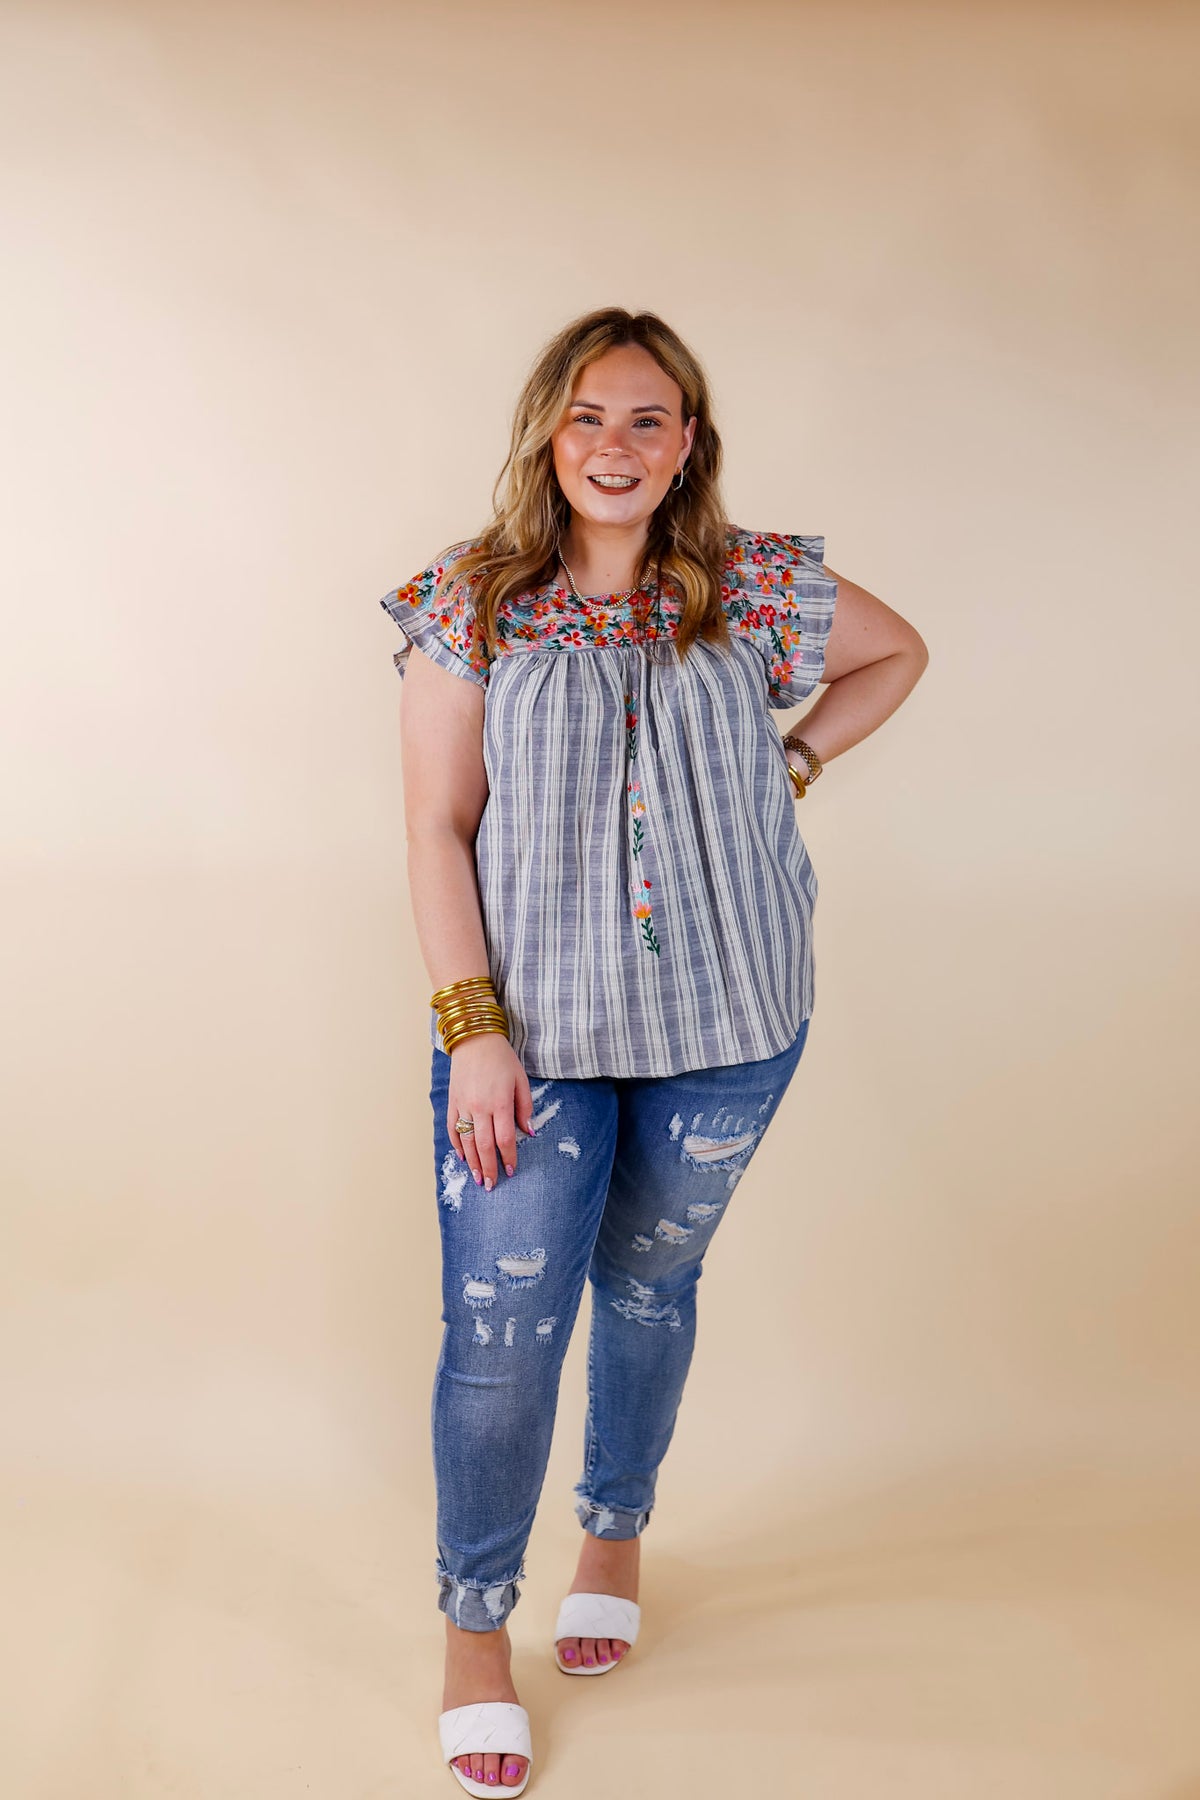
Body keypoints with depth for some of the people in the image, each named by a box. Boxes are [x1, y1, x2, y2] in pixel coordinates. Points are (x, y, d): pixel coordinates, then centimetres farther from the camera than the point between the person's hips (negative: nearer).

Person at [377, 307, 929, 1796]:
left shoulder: (756, 586, -2)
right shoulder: (473, 601, -6)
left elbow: (897, 650, 17)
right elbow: (437, 826, -6)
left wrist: (792, 764, 2)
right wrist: (472, 1025, -12)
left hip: (725, 1020, 2)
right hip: (532, 1023, -1)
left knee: (650, 1283, 18)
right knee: (502, 1324, -1)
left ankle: (616, 1536, 44)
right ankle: (475, 1626, 23)